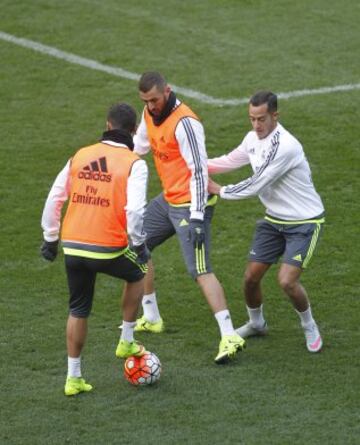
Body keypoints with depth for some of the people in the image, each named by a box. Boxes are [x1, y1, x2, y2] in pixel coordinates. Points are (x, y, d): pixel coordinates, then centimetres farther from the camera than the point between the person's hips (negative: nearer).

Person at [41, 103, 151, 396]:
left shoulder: (80, 156, 7)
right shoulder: (134, 164, -7)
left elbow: (54, 198, 9)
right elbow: (134, 209, -18)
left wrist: (50, 238, 19)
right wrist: (139, 243, -3)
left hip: (73, 247, 4)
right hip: (108, 249, -4)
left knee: (78, 311, 20)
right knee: (138, 274, 29)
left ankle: (74, 378, 23)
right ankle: (126, 342, 32)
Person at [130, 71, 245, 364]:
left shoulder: (185, 123, -23)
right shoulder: (150, 115, 4)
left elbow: (199, 170, -26)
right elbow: (137, 147, 23)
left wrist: (196, 217, -30)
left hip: (191, 204, -10)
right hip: (169, 200, 10)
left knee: (200, 270, -17)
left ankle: (230, 337, -19)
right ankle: (151, 318, 31)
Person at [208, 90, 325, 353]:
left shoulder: (284, 146, -29)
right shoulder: (254, 138, -1)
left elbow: (255, 186, -26)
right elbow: (230, 161, 17)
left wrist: (218, 190, -12)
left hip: (304, 222, -8)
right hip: (275, 219, 8)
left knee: (287, 281, -19)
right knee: (252, 276, 6)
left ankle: (309, 326, 8)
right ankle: (256, 323, 34)